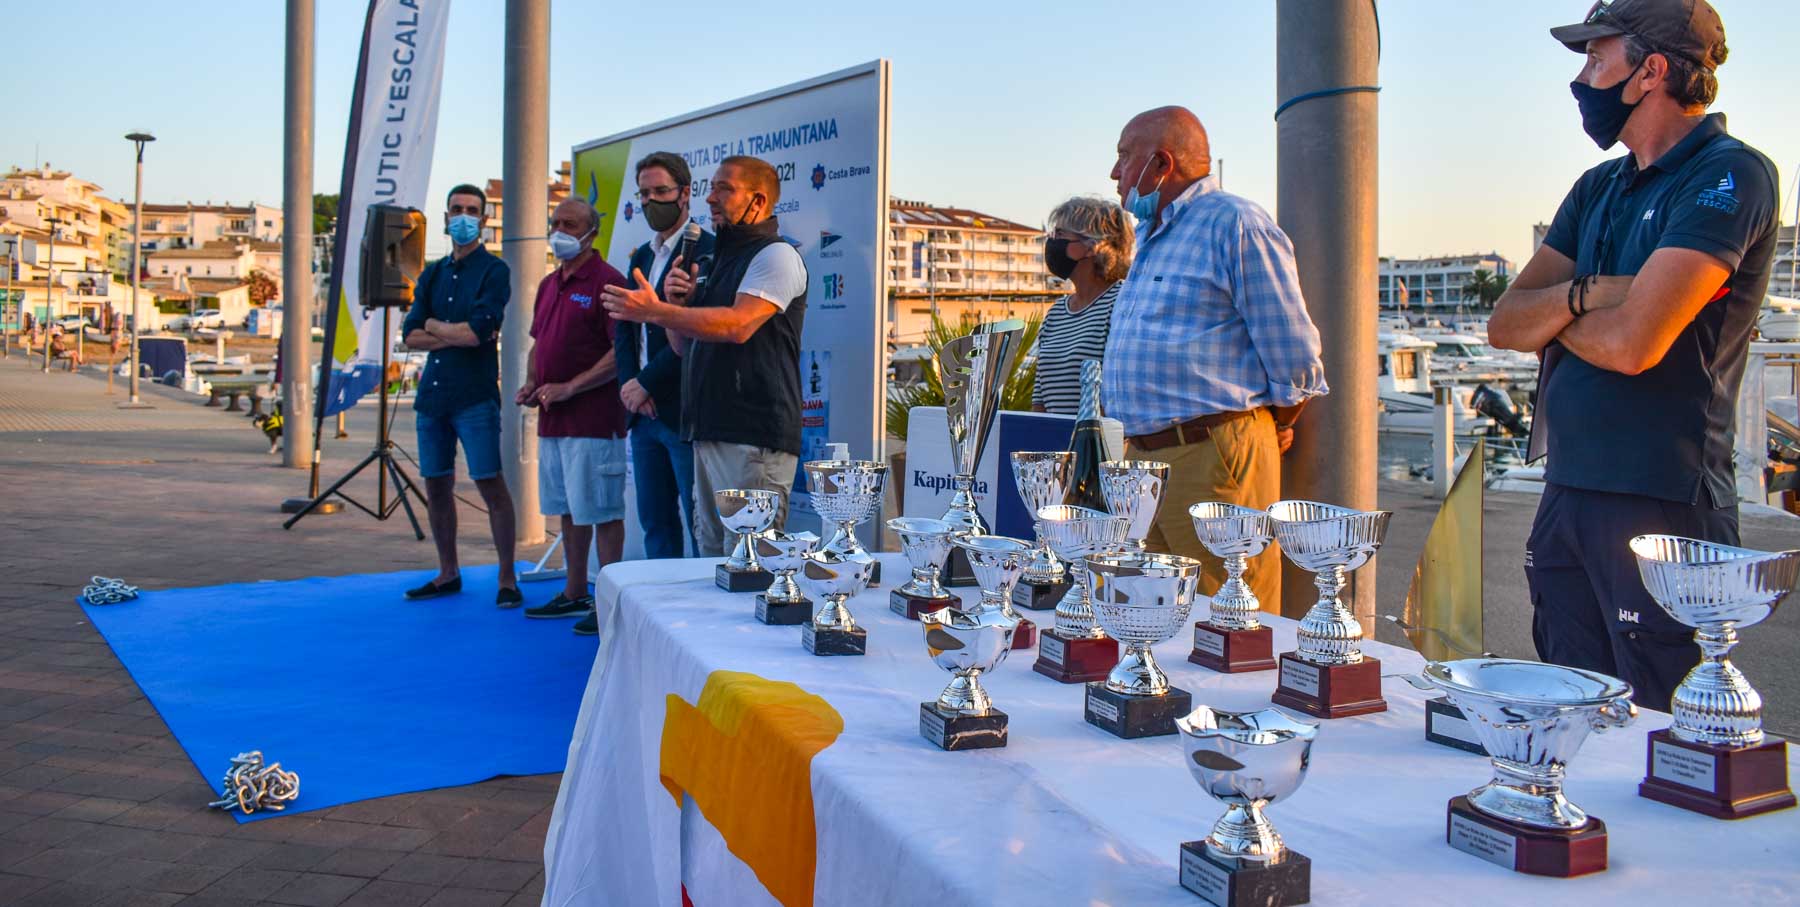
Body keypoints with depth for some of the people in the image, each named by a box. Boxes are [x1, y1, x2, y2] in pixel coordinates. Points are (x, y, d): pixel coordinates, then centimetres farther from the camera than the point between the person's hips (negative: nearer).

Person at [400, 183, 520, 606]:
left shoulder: (494, 271, -2)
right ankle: (448, 574, 23)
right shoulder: (432, 275, 16)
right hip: (432, 393, 6)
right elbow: (411, 337, 6)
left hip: (474, 395, -6)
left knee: (490, 484, -6)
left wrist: (433, 325, -1)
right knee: (436, 485, 10)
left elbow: (478, 330, -16)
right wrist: (458, 334, -7)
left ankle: (507, 579, 1)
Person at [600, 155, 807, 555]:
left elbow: (737, 325, -21)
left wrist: (656, 311, -20)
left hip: (755, 437, -9)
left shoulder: (776, 256, -6)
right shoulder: (718, 260, 23)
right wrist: (676, 305, 4)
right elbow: (686, 347, 24)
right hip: (709, 433, 9)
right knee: (712, 556, 12)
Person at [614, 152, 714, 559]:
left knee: (702, 524, -4)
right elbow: (625, 330, 16)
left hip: (685, 412, -8)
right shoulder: (641, 257, 18)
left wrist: (646, 383, -13)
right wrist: (629, 384, -1)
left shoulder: (706, 251, -9)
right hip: (643, 412, 8)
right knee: (655, 522, 14)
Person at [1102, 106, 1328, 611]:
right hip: (1141, 456, 9)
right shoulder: (1151, 234, 21)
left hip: (1213, 458, -9)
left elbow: (1292, 351, -9)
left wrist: (1273, 432, 4)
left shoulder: (1236, 223, -8)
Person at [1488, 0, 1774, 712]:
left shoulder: (1729, 175, -9)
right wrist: (1581, 295, -11)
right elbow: (1503, 325, 8)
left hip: (1661, 507, -8)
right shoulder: (1599, 188, 16)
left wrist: (1549, 311, 0)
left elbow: (1630, 341, -20)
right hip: (1565, 495, 8)